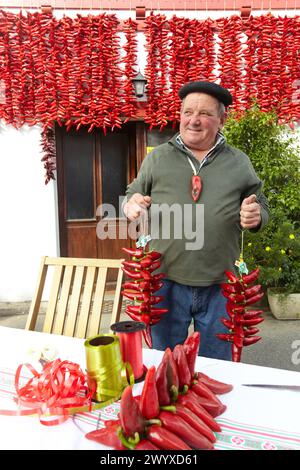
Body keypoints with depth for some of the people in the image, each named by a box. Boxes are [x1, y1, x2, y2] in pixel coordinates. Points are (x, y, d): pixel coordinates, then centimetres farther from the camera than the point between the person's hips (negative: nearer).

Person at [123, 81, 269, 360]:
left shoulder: (238, 162, 7)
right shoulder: (157, 158, 5)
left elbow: (261, 207, 14)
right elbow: (132, 197, 12)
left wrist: (256, 216, -10)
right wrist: (131, 205, -12)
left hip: (220, 285, 1)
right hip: (166, 282, 0)